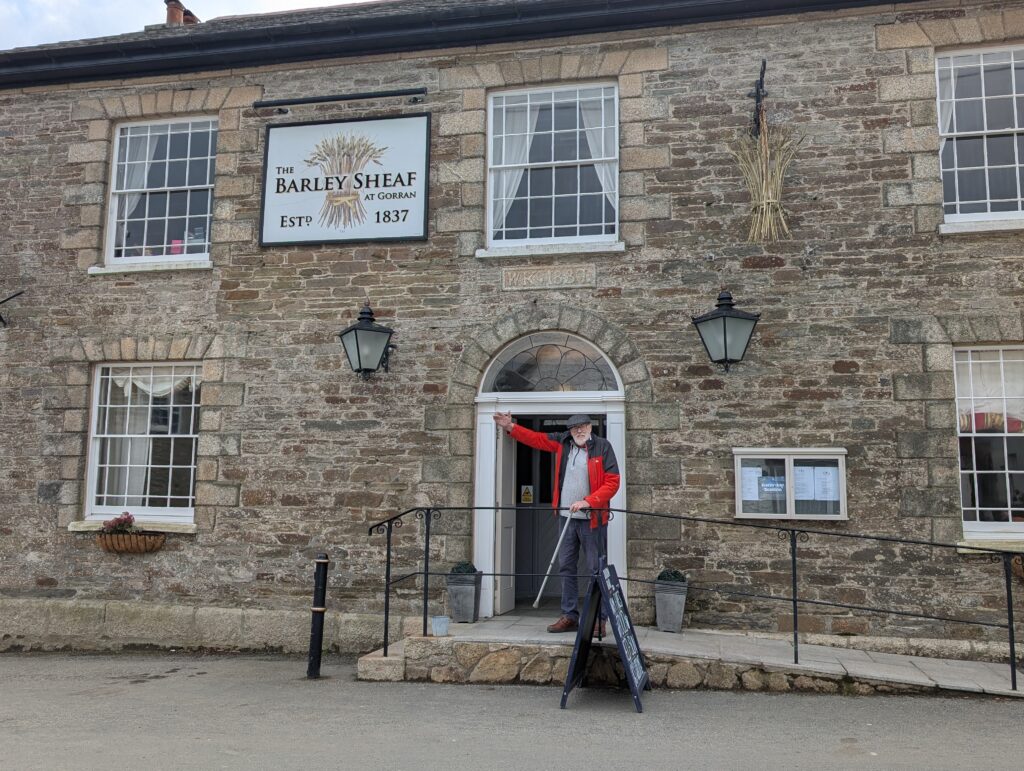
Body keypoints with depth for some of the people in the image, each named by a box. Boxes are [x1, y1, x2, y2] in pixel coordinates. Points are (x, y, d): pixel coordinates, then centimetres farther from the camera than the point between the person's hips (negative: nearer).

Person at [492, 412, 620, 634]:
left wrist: (587, 502, -19)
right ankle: (570, 616, 19)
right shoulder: (562, 442, 8)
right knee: (566, 567, 9)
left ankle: (599, 620, 5)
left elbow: (612, 482, -11)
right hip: (567, 516, 5)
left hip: (593, 518, -5)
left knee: (596, 570, -2)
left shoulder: (603, 447, -6)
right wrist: (511, 428, 4)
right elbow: (535, 438, 15)